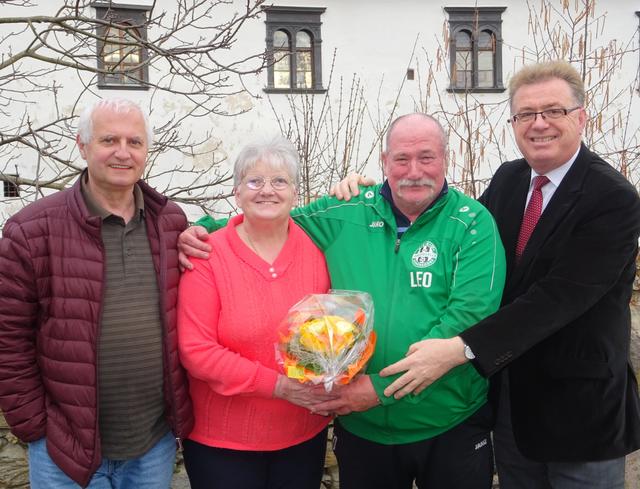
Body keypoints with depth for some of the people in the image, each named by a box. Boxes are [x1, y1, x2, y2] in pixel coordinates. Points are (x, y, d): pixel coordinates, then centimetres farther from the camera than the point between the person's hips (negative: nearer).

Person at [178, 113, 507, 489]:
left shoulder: (474, 224, -9)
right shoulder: (345, 214, -1)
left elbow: (470, 315, -19)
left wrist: (384, 387, -21)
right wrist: (203, 229, -7)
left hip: (452, 426, -2)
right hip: (360, 425, 2)